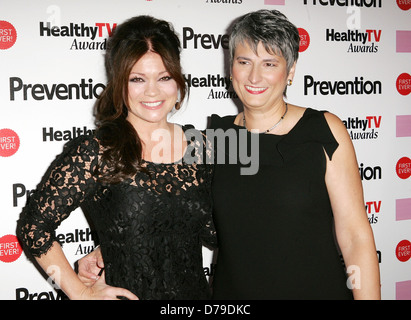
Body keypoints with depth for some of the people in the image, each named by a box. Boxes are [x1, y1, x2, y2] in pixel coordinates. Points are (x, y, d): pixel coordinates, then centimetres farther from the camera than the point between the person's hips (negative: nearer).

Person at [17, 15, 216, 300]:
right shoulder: (94, 154, -16)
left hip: (196, 292, 4)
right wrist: (82, 293, -10)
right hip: (126, 294, -4)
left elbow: (211, 232, 6)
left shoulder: (198, 145, -3)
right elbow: (33, 227, -11)